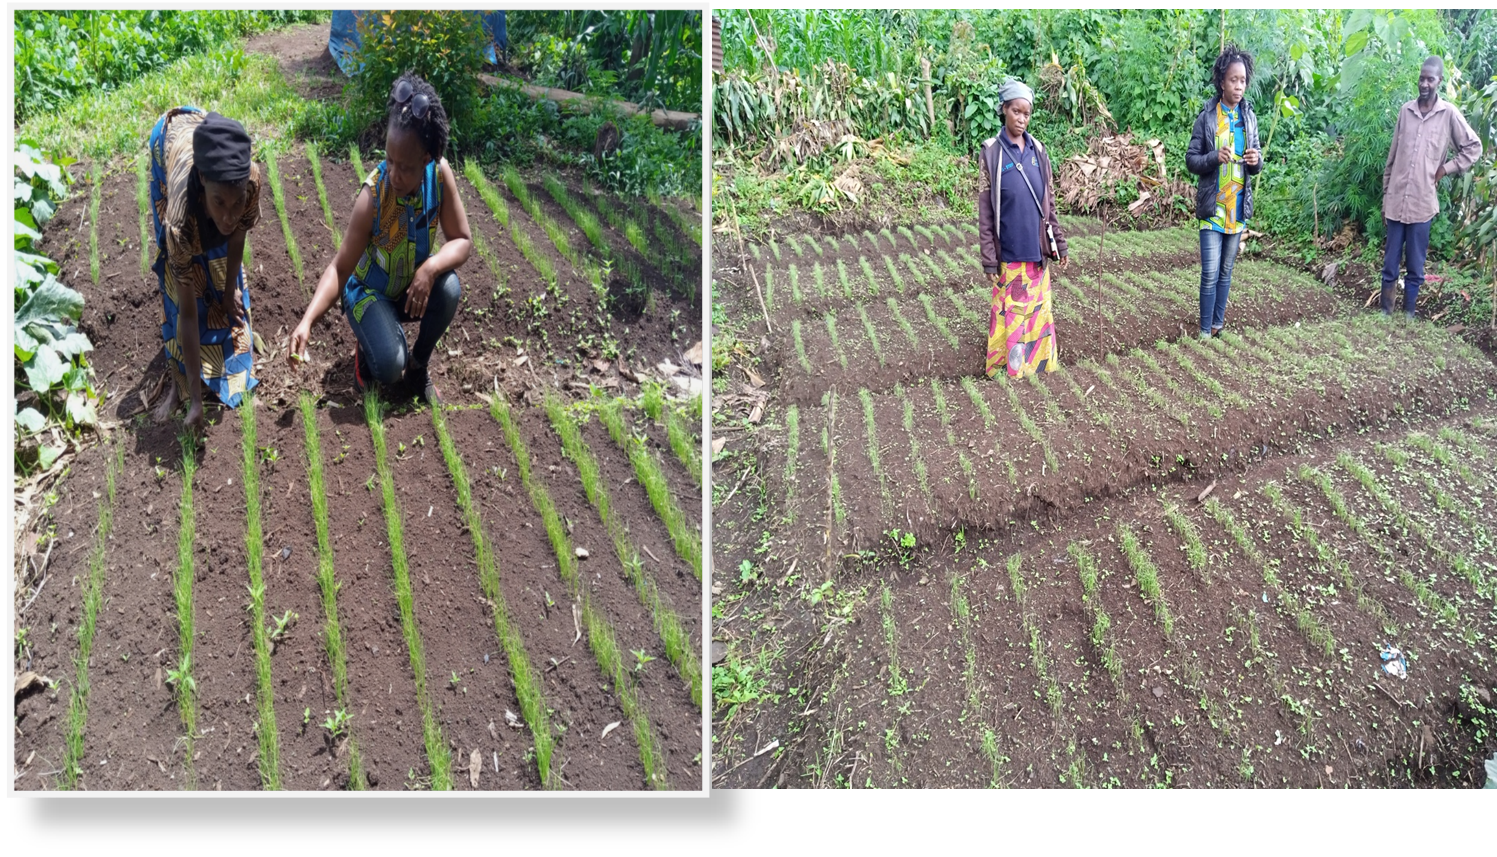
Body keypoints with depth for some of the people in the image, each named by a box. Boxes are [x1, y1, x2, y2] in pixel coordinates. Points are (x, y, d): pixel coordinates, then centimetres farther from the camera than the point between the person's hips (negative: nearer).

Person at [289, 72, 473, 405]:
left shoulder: (441, 173, -22)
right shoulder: (373, 196, -30)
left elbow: (462, 240, -15)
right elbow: (340, 268, -27)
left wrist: (431, 268, -36)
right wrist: (307, 321, -41)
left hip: (413, 288, 4)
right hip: (370, 292, -4)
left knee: (449, 288, -30)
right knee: (389, 366, -29)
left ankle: (419, 366, -2)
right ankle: (369, 349, 11)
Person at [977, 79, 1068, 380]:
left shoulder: (1037, 150, 7)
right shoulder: (991, 152, -5)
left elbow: (1049, 203, 13)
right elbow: (985, 211, -6)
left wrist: (1059, 244, 11)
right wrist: (989, 259, -9)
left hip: (1037, 253, 4)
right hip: (1009, 254, -4)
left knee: (1038, 312, 11)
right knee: (1010, 315, 3)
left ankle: (1039, 365, 24)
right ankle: (1009, 372, 15)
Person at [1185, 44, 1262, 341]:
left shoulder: (1249, 117, 5)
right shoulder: (1206, 117, -6)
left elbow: (1255, 166, 10)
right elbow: (1191, 160, -5)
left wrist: (1256, 161, -13)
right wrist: (1214, 158, -23)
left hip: (1238, 208, 4)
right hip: (1212, 208, -4)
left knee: (1226, 272, 13)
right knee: (1210, 274, -6)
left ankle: (1218, 324, 24)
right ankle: (1205, 332, 3)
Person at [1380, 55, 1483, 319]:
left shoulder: (1449, 114, -2)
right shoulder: (1405, 111, 5)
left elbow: (1474, 147, 7)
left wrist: (1446, 169, -3)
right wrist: (1385, 196, 11)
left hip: (1422, 202, -2)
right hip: (1396, 200, 2)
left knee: (1415, 266, 5)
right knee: (1390, 262, 7)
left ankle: (1409, 313, 16)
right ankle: (1385, 311, 17)